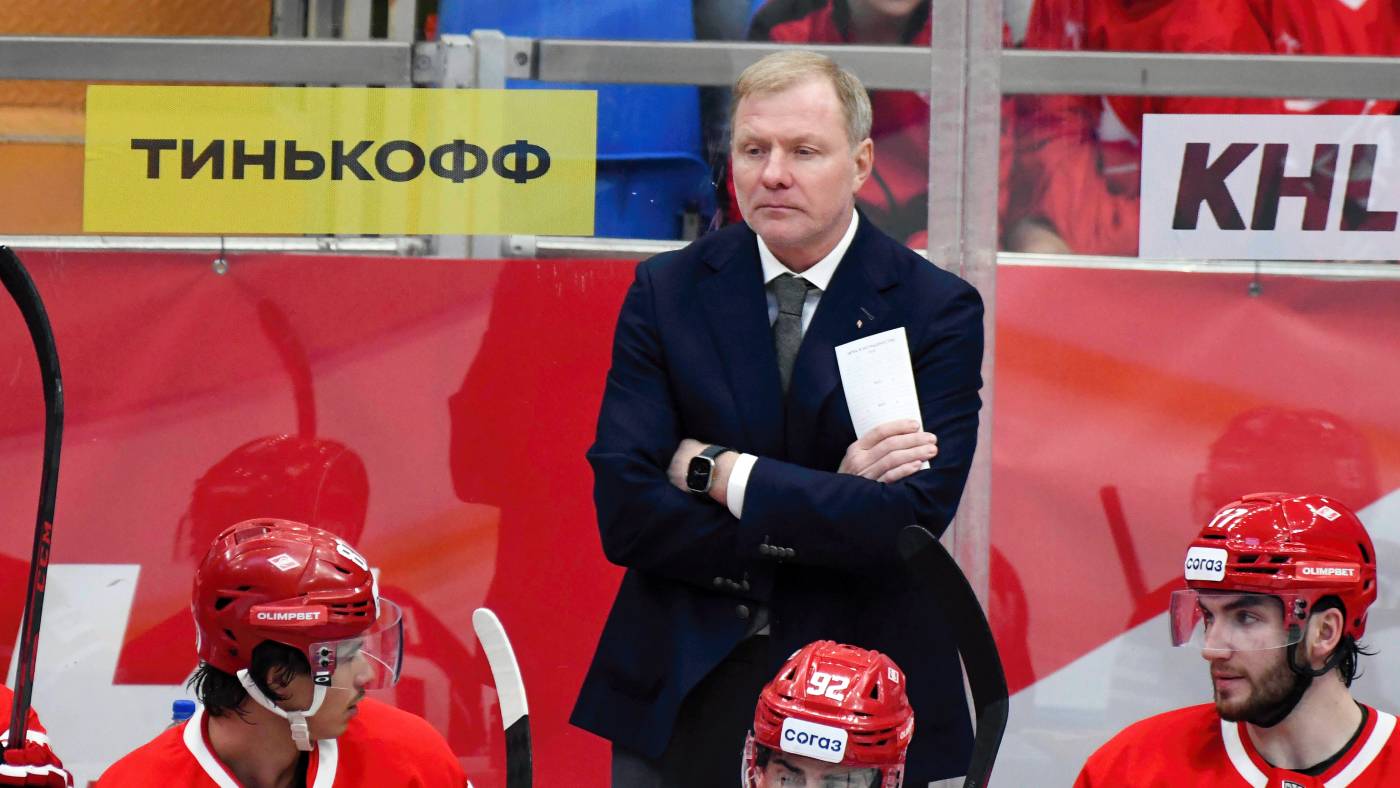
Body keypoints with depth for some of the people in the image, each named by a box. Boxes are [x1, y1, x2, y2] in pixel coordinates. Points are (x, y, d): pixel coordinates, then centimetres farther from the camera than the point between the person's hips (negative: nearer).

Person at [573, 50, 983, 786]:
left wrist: (721, 472, -14)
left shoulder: (936, 310, -5)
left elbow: (910, 520, -17)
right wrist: (827, 504, -15)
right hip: (680, 696, 1)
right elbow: (623, 512, -9)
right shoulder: (666, 292, 1)